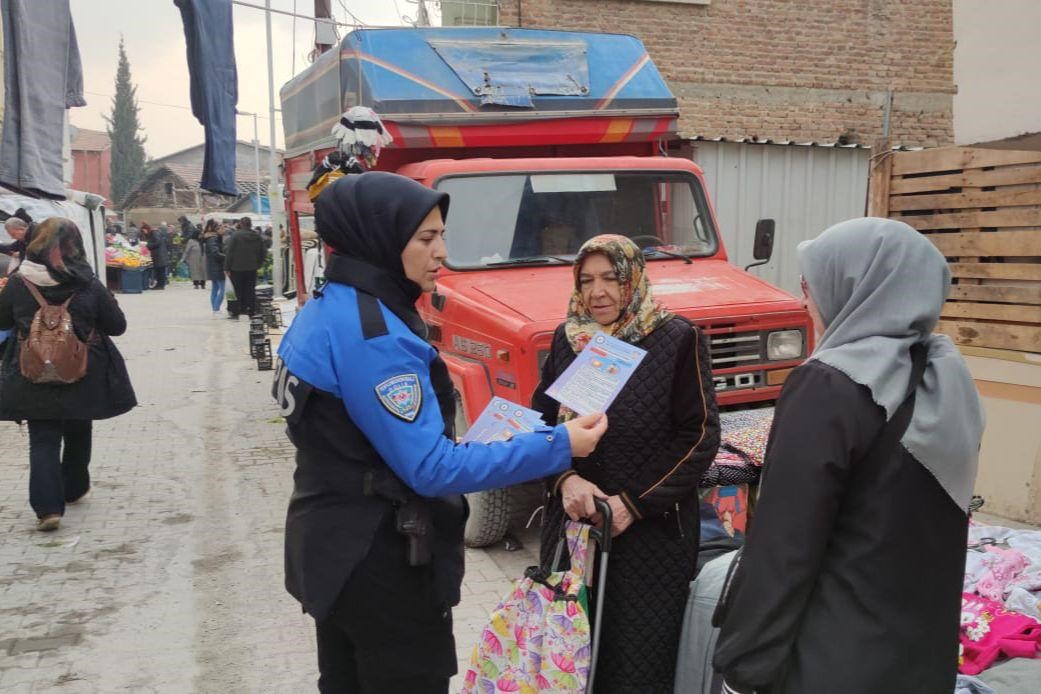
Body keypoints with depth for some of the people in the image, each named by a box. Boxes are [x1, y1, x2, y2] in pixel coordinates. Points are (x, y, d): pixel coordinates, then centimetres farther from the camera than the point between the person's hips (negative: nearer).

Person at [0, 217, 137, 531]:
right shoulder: (90, 286, -12)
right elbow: (117, 326, -4)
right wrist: (107, 302, 12)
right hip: (83, 377, 1)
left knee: (43, 440, 5)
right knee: (78, 434, 21)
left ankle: (48, 506, -8)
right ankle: (73, 489, 37)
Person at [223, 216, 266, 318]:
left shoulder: (235, 235, -11)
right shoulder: (257, 237, 3)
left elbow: (229, 252, -11)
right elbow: (263, 253, 8)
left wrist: (227, 267, -7)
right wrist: (258, 264, 16)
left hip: (237, 268, -3)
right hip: (252, 268, 3)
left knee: (237, 291, 3)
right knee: (250, 291, 8)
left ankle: (236, 313, 5)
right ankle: (251, 311, 8)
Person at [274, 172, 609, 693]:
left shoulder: (324, 312, 5)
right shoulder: (372, 334, -25)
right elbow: (430, 469, -27)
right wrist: (557, 446, -25)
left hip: (333, 550, 10)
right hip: (381, 563, -9)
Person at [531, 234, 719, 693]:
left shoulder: (678, 339, -8)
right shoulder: (566, 339, 5)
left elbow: (700, 436, -9)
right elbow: (541, 421, 8)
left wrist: (633, 504, -14)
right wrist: (566, 479, -11)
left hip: (653, 533, -4)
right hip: (570, 524, 4)